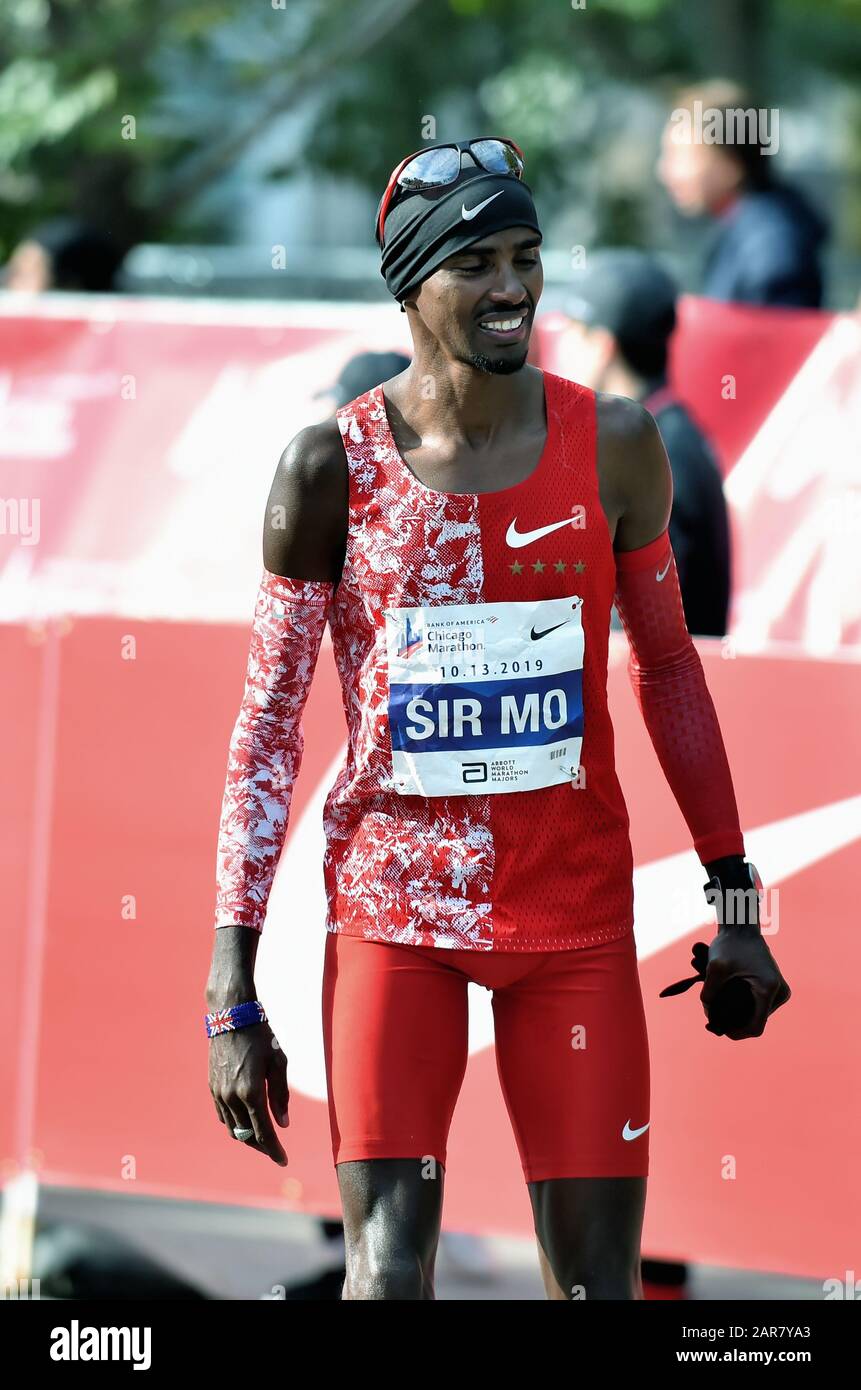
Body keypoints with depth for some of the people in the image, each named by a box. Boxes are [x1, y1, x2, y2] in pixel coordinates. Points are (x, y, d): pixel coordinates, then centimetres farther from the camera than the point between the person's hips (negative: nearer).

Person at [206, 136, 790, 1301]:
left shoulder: (612, 446, 0)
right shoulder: (336, 466, -5)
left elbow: (667, 666, 12)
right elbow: (268, 725, -2)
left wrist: (734, 900, 10)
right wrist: (233, 996, -6)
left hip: (576, 910, 2)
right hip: (393, 908, -1)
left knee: (596, 1284, -1)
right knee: (388, 1276, -10)